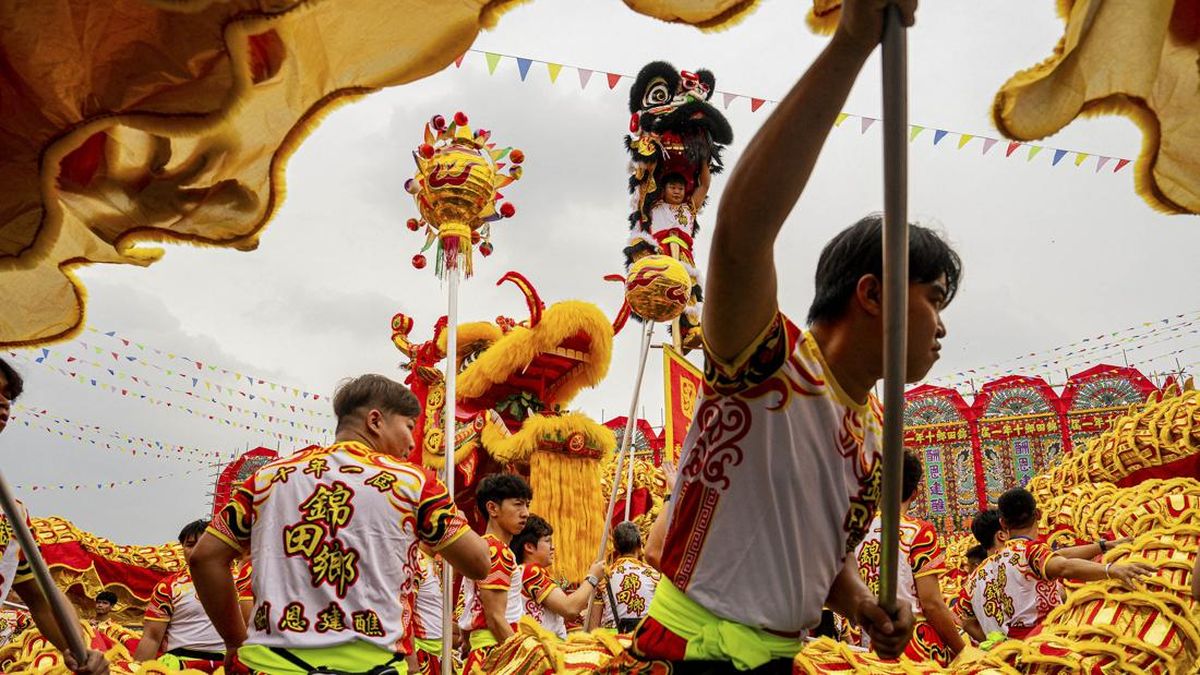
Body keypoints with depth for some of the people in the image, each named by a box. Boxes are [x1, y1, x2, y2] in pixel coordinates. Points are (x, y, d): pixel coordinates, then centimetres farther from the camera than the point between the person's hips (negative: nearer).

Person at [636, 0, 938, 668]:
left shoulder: (876, 432, 9)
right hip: (699, 651, -8)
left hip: (784, 656, 8)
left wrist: (867, 610, -2)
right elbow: (741, 231, -36)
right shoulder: (771, 363, -16)